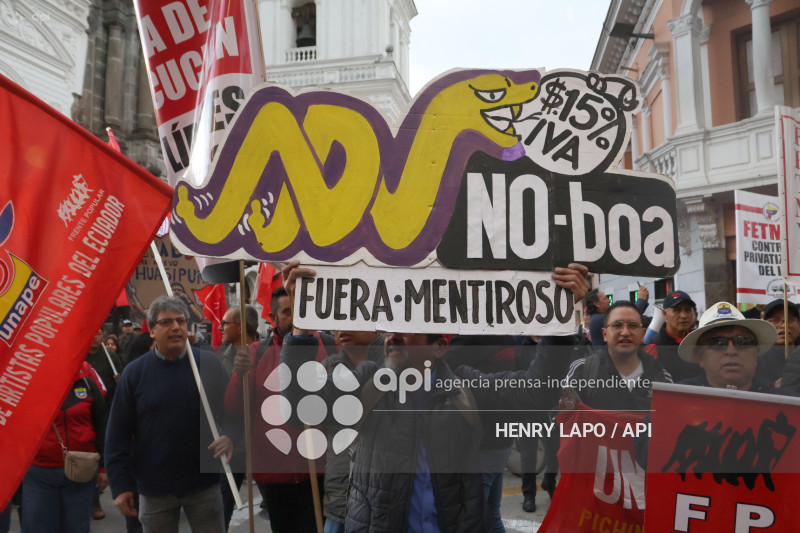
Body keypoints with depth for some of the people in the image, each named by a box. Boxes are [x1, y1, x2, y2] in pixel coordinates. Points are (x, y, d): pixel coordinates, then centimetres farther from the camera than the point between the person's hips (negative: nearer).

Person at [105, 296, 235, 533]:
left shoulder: (210, 364, -4)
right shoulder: (134, 372, -4)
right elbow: (118, 434, -2)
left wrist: (228, 435, -16)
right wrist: (120, 485, -5)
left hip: (204, 482, 0)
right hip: (155, 488, 0)